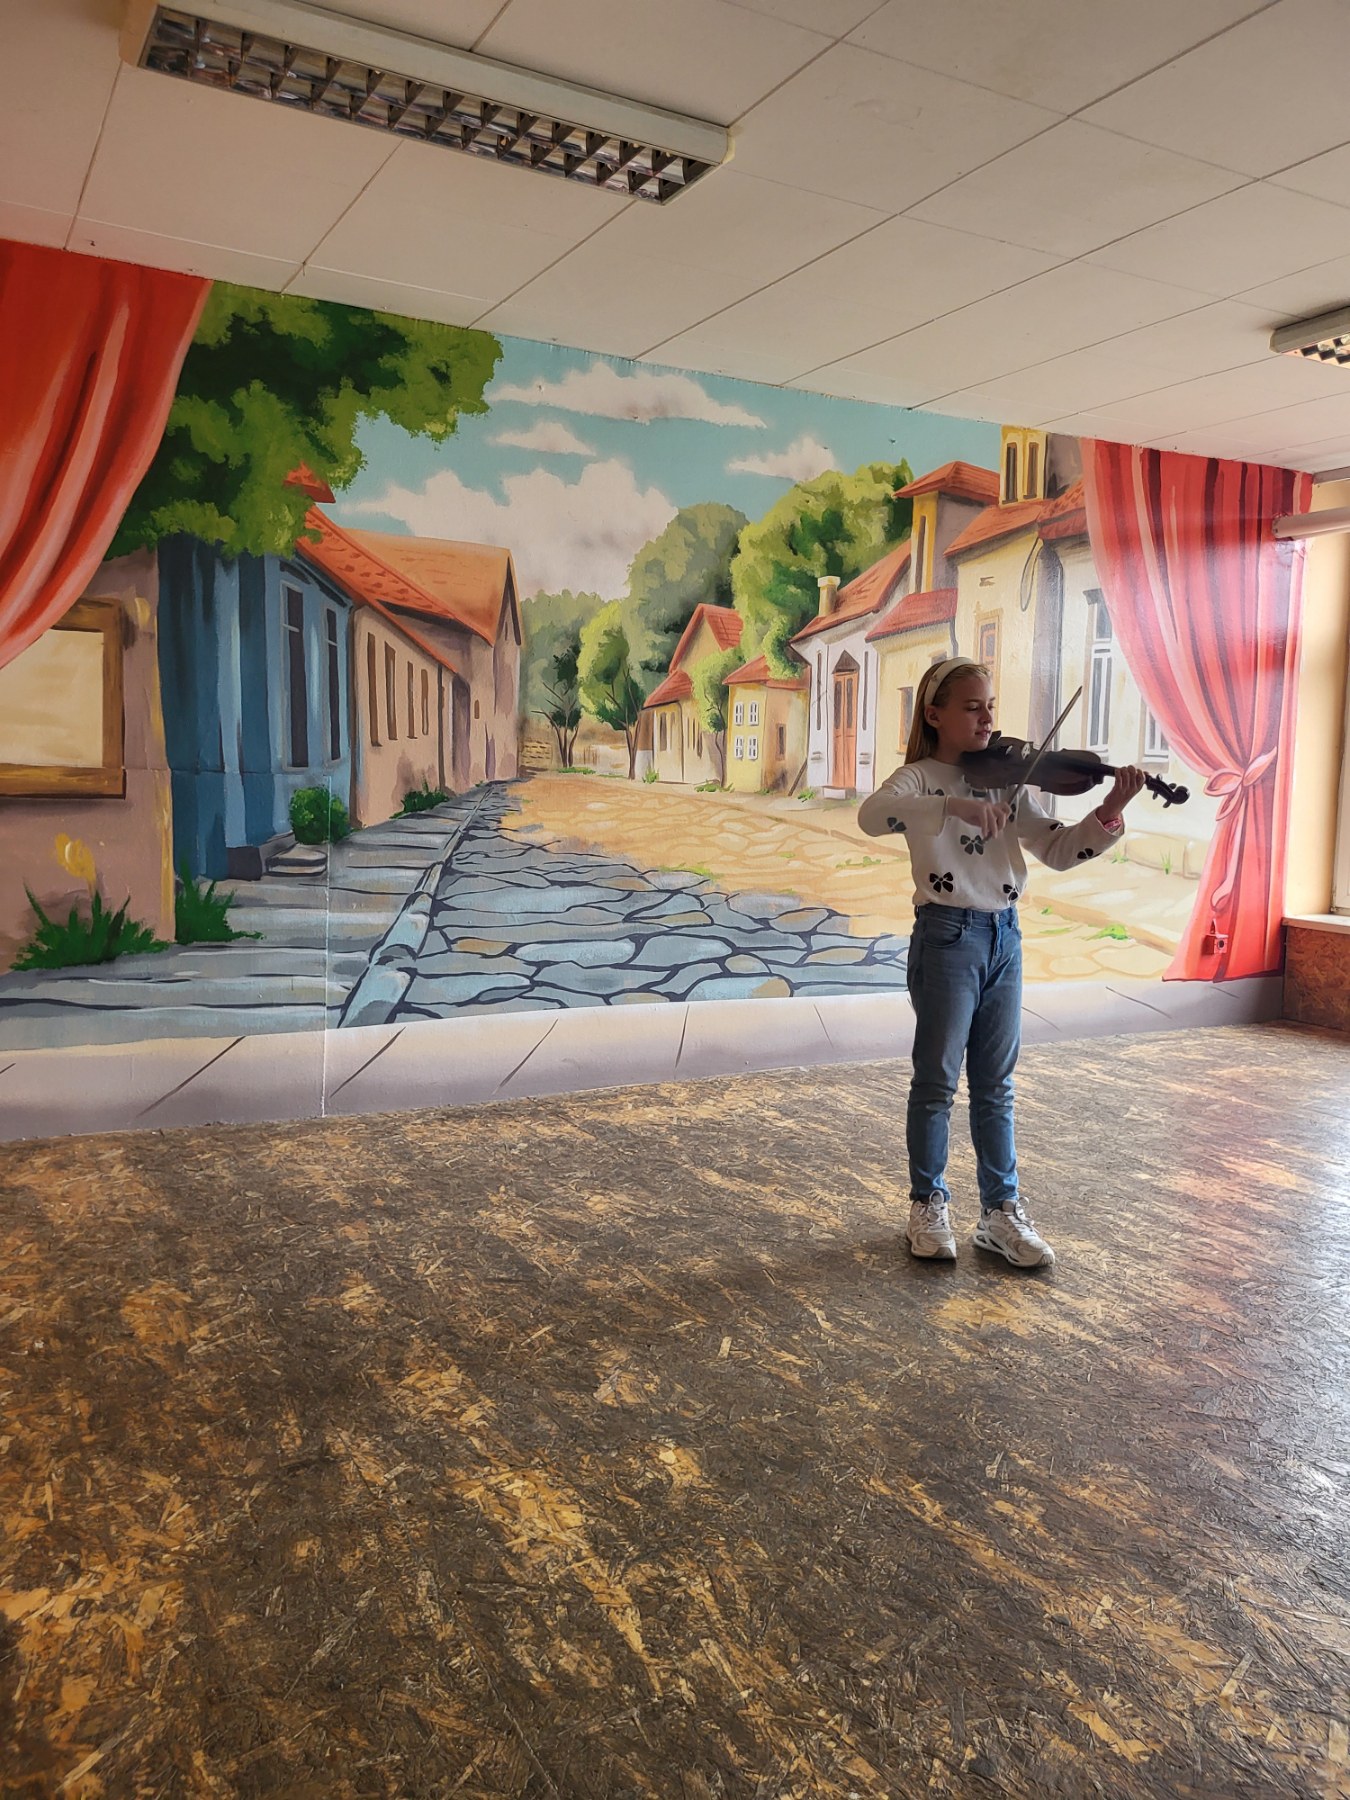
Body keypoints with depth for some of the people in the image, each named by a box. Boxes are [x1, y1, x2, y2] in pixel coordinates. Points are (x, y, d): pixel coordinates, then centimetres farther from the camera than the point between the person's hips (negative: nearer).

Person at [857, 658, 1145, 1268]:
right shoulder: (919, 778, -6)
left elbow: (1059, 850, 2)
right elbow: (872, 815, -29)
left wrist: (1108, 813, -15)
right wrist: (956, 806, -40)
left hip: (1004, 937, 5)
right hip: (946, 937, -5)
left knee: (995, 1085, 12)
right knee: (937, 1081, 6)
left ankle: (1001, 1210, 22)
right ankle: (928, 1206, 22)